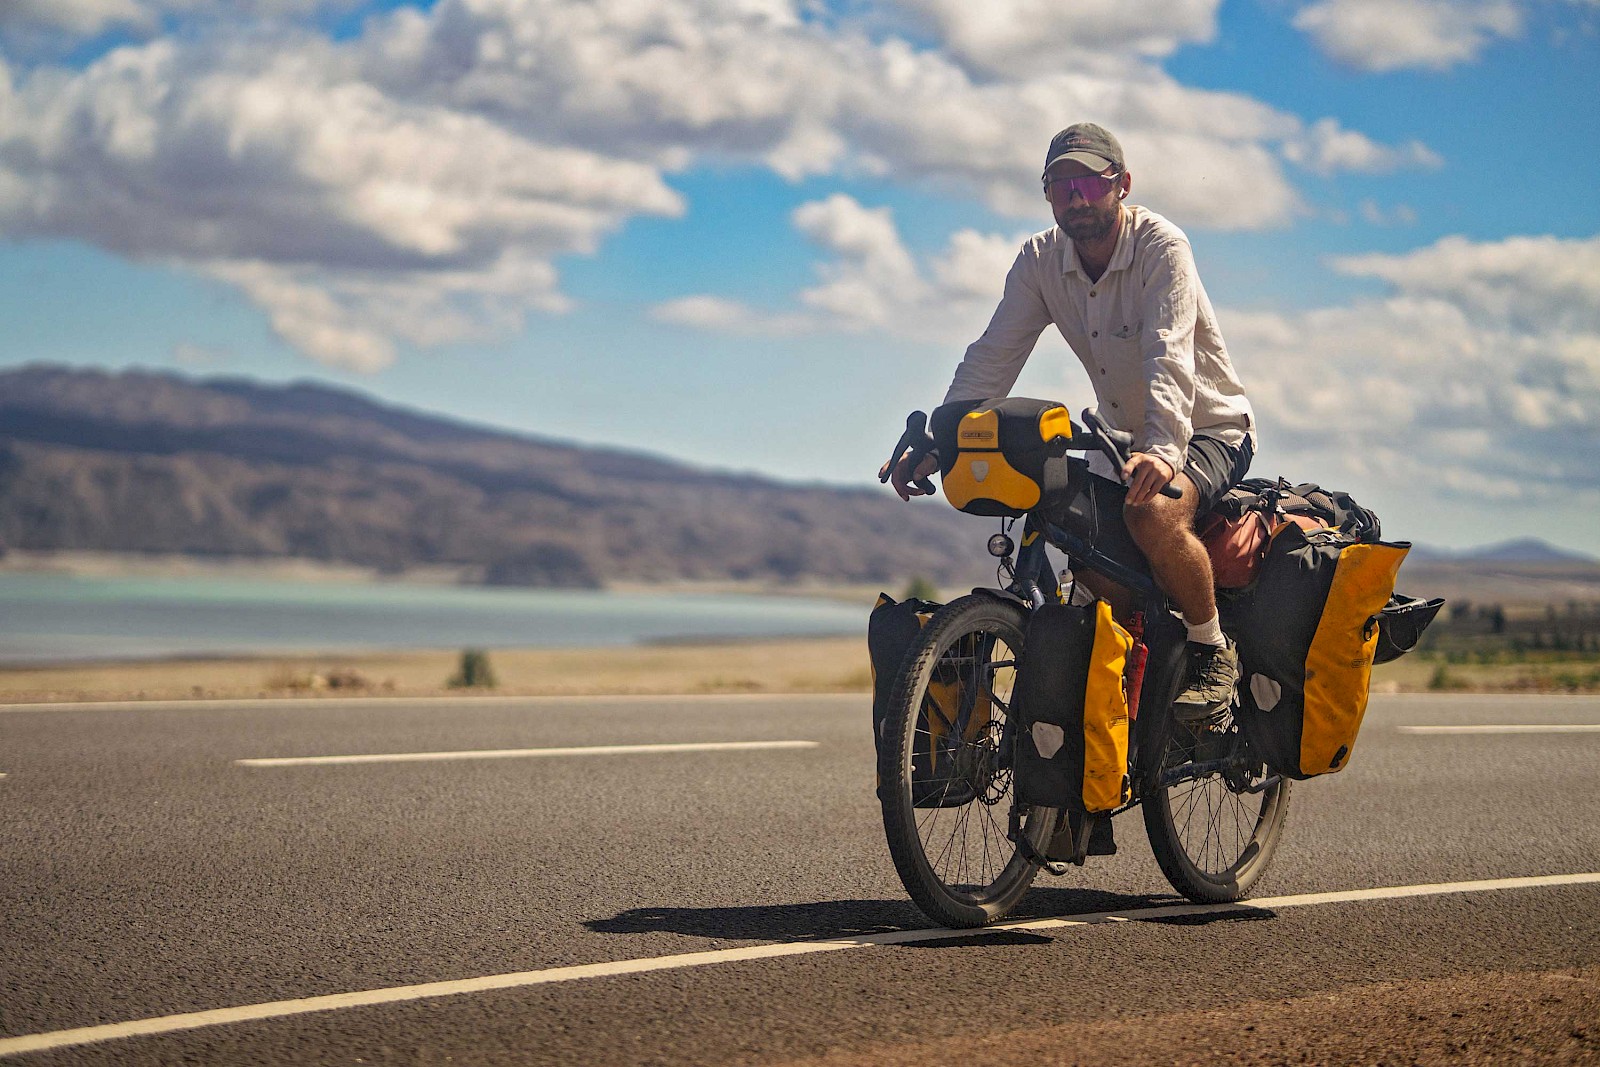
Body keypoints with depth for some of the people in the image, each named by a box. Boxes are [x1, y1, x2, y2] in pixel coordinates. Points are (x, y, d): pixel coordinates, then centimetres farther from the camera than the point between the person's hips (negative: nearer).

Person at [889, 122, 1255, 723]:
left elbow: (1169, 357, -36)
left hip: (1208, 427, -6)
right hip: (1124, 436, 6)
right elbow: (991, 358, -11)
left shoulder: (1161, 247, -22)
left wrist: (1162, 449, -53)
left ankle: (1213, 651, -12)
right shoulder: (1041, 261, -6)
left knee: (1154, 515, -33)